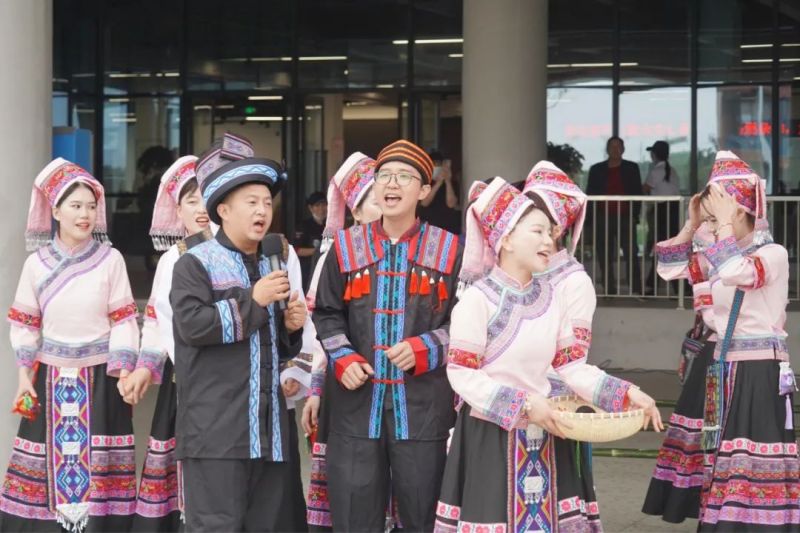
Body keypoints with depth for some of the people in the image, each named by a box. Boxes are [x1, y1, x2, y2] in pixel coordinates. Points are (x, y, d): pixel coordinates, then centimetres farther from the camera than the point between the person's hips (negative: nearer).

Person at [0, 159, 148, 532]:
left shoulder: (111, 260, -5)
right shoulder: (37, 263, 0)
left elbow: (124, 321, -2)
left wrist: (125, 372, -10)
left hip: (100, 378, -1)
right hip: (51, 379, 2)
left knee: (99, 465, -1)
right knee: (49, 462, 2)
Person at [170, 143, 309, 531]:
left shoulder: (273, 266, 22)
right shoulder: (195, 264, -1)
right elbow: (191, 325, -18)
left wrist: (290, 327, 7)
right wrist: (253, 300, -13)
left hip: (270, 429, 7)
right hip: (215, 430, -7)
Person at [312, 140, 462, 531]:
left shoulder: (449, 250, 2)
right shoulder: (346, 247, 7)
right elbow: (326, 315, 12)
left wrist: (423, 350, -13)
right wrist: (343, 359, -5)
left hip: (423, 403, -1)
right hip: (357, 401, 1)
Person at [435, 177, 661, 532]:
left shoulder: (548, 297, 8)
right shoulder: (479, 298, -11)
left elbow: (573, 367, 6)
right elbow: (461, 375, -15)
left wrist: (626, 394, -6)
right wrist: (524, 404, -22)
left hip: (543, 440, 6)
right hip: (490, 437, -6)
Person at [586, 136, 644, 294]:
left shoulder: (632, 168, 9)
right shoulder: (597, 170, 11)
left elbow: (638, 193, 7)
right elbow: (590, 194, 10)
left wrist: (635, 215, -5)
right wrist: (592, 218, 0)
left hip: (625, 218, -1)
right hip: (603, 218, 1)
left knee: (631, 254, -9)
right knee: (605, 257, 1)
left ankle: (636, 290, -9)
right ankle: (610, 291, 7)